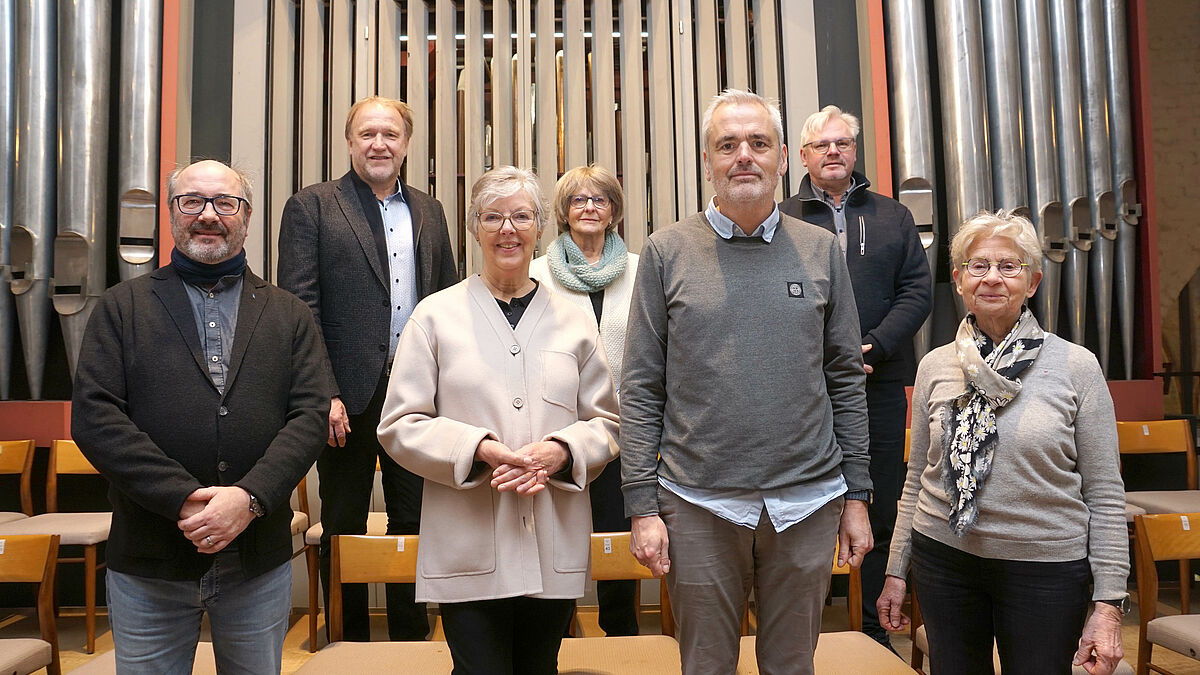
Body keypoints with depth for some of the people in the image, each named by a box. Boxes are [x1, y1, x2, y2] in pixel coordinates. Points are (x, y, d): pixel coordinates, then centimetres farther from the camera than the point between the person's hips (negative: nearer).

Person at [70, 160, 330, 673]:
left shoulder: (288, 315, 8)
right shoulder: (121, 308, 6)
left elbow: (310, 415, -3)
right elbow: (93, 417, -6)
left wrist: (250, 498, -18)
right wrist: (183, 498, -16)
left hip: (260, 563, 1)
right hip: (147, 565, -1)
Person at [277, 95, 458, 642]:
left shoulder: (429, 212, 13)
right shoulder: (311, 206, 0)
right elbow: (299, 308, -7)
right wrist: (322, 393, -15)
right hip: (349, 396, -3)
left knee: (414, 523, 13)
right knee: (344, 527, 10)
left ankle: (412, 638, 27)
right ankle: (349, 643, 25)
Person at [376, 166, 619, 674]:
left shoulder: (574, 321, 9)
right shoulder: (436, 315, 3)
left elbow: (605, 421, 10)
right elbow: (399, 424, 0)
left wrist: (561, 450, -11)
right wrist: (479, 450, -15)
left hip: (555, 547, 3)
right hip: (470, 548, -2)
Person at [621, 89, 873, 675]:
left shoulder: (820, 251, 5)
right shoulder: (667, 252, 0)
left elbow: (846, 381, 8)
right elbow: (641, 389, -1)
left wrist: (857, 496, 6)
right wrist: (643, 507, -6)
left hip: (808, 504, 2)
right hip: (699, 506, -1)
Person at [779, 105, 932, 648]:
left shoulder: (893, 217, 14)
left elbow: (918, 291, 5)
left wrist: (874, 347, -10)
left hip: (880, 383, 2)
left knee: (881, 513, 8)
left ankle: (878, 630, 20)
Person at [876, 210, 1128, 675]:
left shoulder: (1076, 367, -5)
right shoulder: (934, 366, 2)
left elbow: (1105, 495, -3)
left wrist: (1109, 603, -6)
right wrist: (896, 570, 10)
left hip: (1047, 567, -2)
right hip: (943, 559, 3)